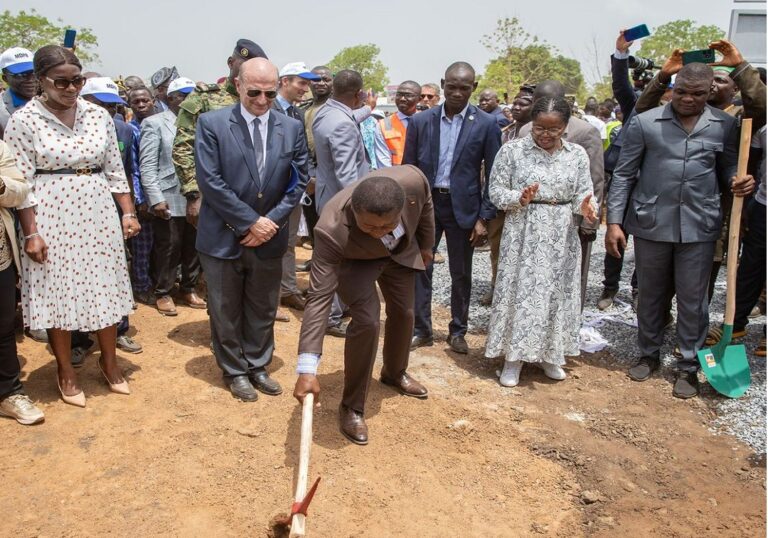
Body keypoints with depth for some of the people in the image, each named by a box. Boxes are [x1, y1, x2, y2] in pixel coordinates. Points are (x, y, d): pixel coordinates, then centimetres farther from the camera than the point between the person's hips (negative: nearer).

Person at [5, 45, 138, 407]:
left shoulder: (98, 115, 3)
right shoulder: (24, 120, -6)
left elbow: (115, 170, 8)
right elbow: (21, 182, -6)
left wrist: (129, 212, 3)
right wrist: (31, 233, -11)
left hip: (98, 214, 3)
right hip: (51, 217, -3)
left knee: (105, 288, 10)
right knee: (58, 292, 7)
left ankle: (109, 360, 29)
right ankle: (66, 371, 25)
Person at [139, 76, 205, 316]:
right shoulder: (154, 123, 0)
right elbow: (147, 165, -6)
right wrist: (156, 198, -13)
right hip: (169, 198, -4)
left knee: (194, 247, 10)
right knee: (168, 248, 4)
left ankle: (188, 289, 27)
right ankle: (163, 293, 21)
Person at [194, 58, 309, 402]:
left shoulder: (292, 128, 1)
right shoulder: (212, 124, -8)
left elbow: (298, 182, 3)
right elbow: (209, 181, -13)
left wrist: (272, 221, -9)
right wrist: (250, 222, -15)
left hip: (269, 236, 3)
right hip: (224, 238, -2)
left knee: (263, 309, 15)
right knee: (225, 311, 10)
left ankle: (258, 366, 32)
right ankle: (235, 371, 28)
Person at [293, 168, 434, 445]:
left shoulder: (413, 180, -37)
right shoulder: (332, 230, -44)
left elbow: (425, 206, -11)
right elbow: (319, 297, -43)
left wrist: (426, 245, 5)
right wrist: (307, 369, -47)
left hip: (401, 251, 5)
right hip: (354, 260, -4)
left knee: (403, 312, 14)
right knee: (367, 321, -21)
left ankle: (395, 372, 44)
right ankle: (352, 407, -2)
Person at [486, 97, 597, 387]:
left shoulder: (577, 154, 3)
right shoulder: (512, 150, -4)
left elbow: (583, 193, 5)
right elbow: (496, 191, -3)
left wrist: (585, 207, -18)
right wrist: (520, 198, -22)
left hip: (562, 237, 3)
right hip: (523, 234, -3)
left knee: (557, 291, 10)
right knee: (520, 291, 1)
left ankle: (548, 353, 28)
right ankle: (514, 356, 15)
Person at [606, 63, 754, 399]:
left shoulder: (725, 125, 4)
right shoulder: (645, 123, -2)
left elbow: (726, 169, 15)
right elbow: (624, 175, 0)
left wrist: (737, 182, -9)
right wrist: (614, 221, -5)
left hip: (699, 227, 1)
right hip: (651, 223, 0)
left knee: (692, 300, 8)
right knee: (650, 295, 14)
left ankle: (689, 367, 23)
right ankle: (649, 354, 33)